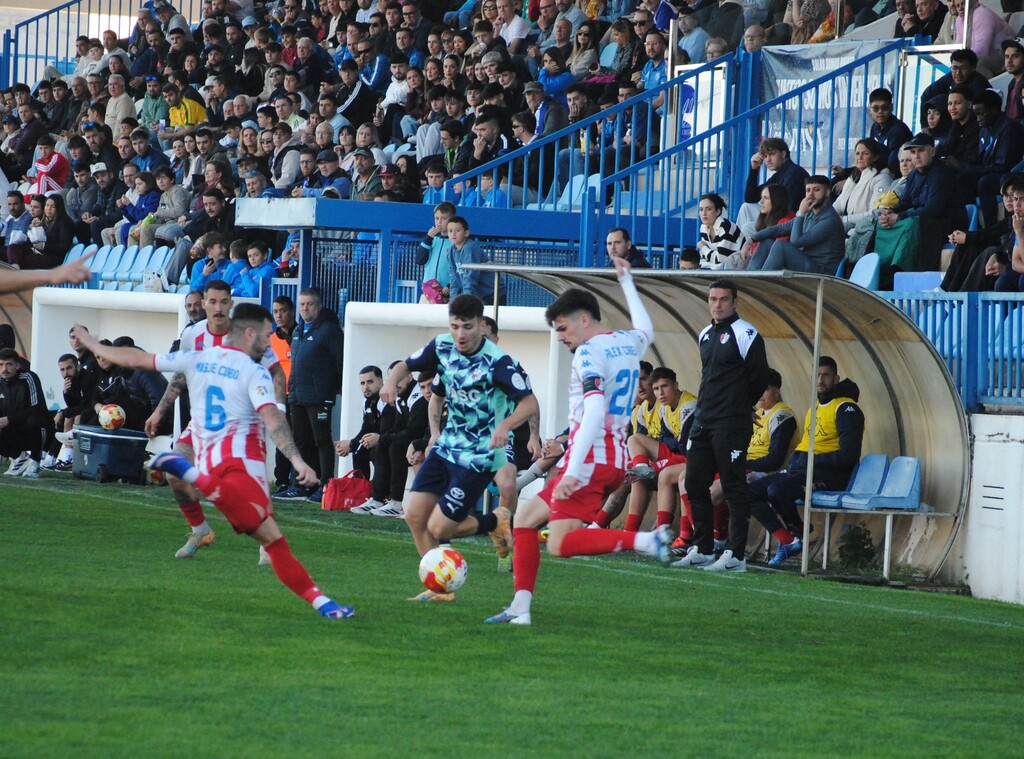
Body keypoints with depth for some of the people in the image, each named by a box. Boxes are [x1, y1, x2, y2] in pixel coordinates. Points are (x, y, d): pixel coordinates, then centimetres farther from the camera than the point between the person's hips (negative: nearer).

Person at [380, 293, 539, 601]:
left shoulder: (498, 362, -21)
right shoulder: (442, 347, -2)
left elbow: (530, 403, -21)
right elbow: (406, 365, 12)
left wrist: (505, 425, -40)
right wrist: (392, 380, -12)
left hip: (478, 457, -7)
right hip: (446, 446, 7)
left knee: (439, 528, -8)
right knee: (415, 515, 0)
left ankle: (497, 522, 19)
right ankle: (439, 587, 14)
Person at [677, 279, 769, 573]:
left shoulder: (746, 334, -9)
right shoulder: (705, 335, 16)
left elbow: (760, 379, -8)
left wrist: (738, 406, 2)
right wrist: (706, 407, 14)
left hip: (731, 425, -8)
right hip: (702, 422, 8)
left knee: (734, 488, -7)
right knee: (694, 484, 8)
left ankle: (735, 555, -6)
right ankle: (702, 549, 16)